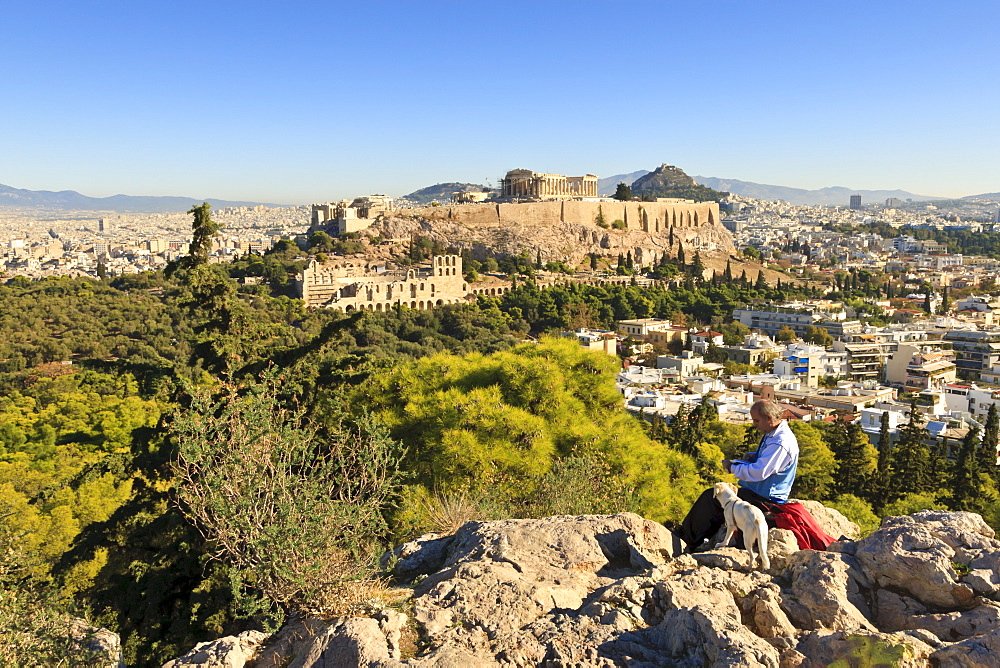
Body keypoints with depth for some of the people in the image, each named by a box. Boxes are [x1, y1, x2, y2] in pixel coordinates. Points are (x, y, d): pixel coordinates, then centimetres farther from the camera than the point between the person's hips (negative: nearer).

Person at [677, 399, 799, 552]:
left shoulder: (781, 442, -26)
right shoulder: (772, 434, 7)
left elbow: (758, 473, -29)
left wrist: (732, 467, -15)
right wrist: (752, 456, 4)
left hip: (762, 499, -11)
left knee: (711, 497, -12)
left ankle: (691, 543, 0)